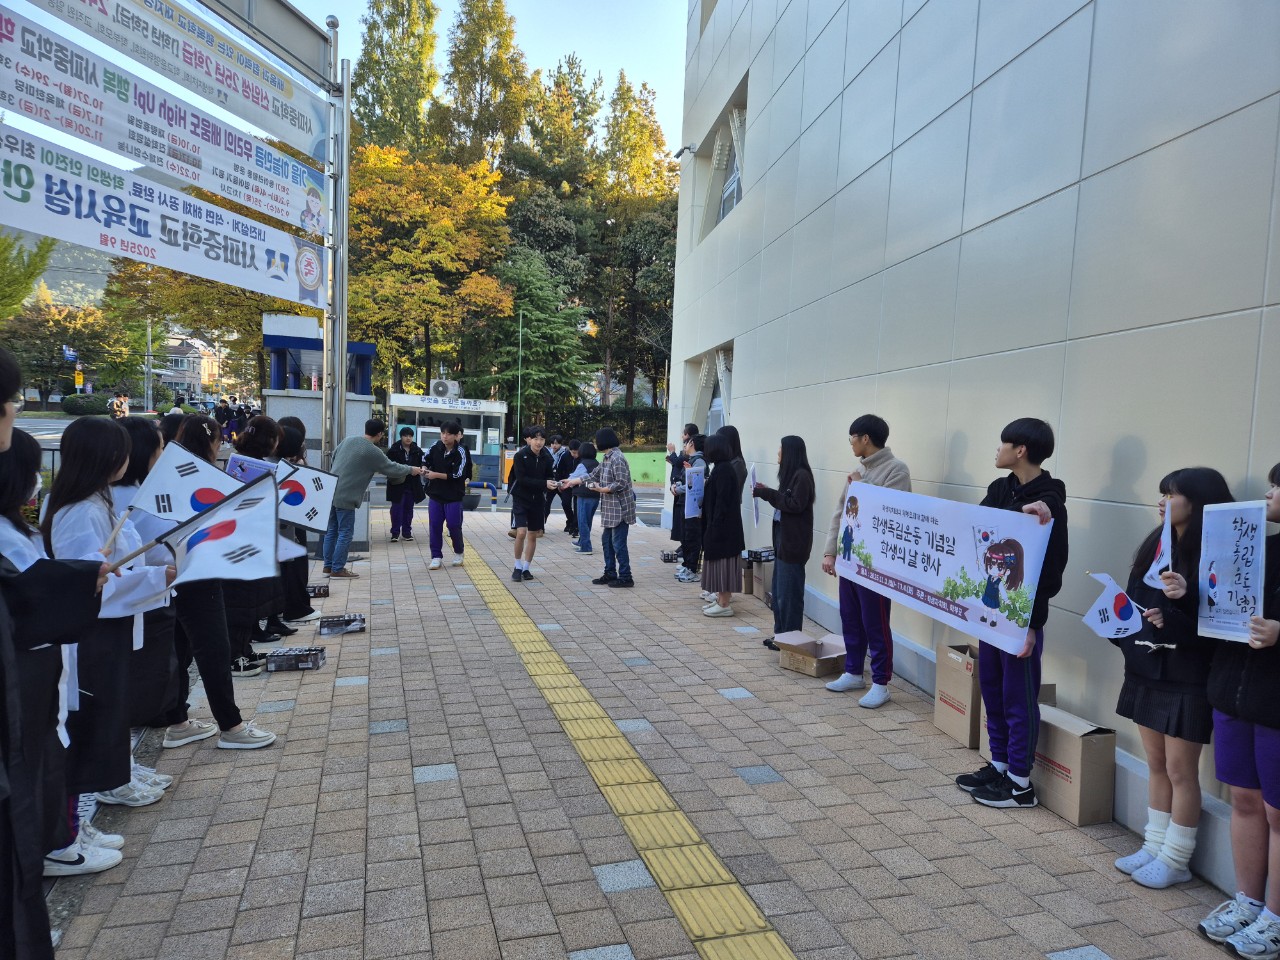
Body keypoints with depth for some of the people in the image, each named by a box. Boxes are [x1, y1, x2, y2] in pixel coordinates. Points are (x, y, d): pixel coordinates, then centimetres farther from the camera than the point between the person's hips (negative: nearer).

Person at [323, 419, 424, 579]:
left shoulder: (348, 440, 9)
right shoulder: (373, 451, -13)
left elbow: (334, 456, 22)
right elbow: (391, 468, -1)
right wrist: (411, 470, 14)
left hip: (330, 492, 8)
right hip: (345, 497, -8)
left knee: (332, 530, 15)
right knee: (345, 533, 0)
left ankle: (329, 565, 22)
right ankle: (337, 569, 3)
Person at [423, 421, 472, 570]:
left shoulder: (461, 452, -14)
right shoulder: (436, 446, -3)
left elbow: (457, 475, -19)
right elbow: (427, 459, 12)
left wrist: (437, 475, -23)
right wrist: (425, 469, -9)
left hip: (454, 496, -3)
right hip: (435, 493, 4)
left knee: (454, 526, 2)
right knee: (434, 526, 2)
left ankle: (458, 553, 25)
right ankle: (436, 556, 11)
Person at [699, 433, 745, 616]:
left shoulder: (723, 470, -18)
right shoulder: (723, 468, 12)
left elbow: (721, 500, -21)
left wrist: (714, 527, -21)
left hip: (722, 526, -10)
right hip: (722, 524, 10)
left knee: (722, 562, -4)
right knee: (720, 563, 15)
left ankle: (724, 604, 2)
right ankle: (721, 599, 23)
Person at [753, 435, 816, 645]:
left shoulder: (802, 475, -13)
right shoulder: (790, 473, 15)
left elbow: (796, 504, -19)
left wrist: (768, 494, -17)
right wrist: (767, 492, 6)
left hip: (793, 541, -10)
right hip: (782, 536, 10)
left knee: (788, 592, -3)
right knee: (779, 590, 13)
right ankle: (781, 634, 21)